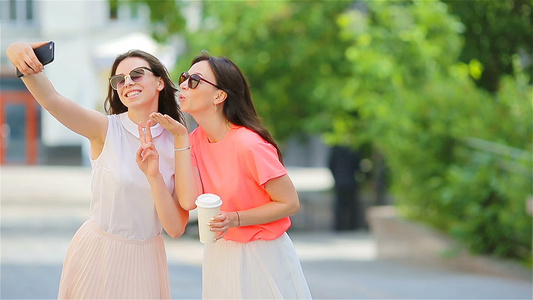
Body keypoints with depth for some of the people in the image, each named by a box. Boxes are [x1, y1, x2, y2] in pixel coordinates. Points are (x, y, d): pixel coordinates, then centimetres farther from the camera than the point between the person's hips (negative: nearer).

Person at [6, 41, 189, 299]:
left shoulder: (177, 145, -5)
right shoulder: (106, 129, -10)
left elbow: (176, 229, -9)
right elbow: (50, 99, -29)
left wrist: (154, 176, -23)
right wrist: (21, 55, -48)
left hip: (145, 258, 2)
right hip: (96, 254, -2)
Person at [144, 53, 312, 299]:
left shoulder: (249, 145, -22)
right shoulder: (196, 140, -1)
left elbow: (290, 204, -16)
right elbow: (189, 201, -15)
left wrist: (235, 219, -26)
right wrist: (180, 138, -15)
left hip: (262, 257, -6)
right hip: (220, 256, 6)